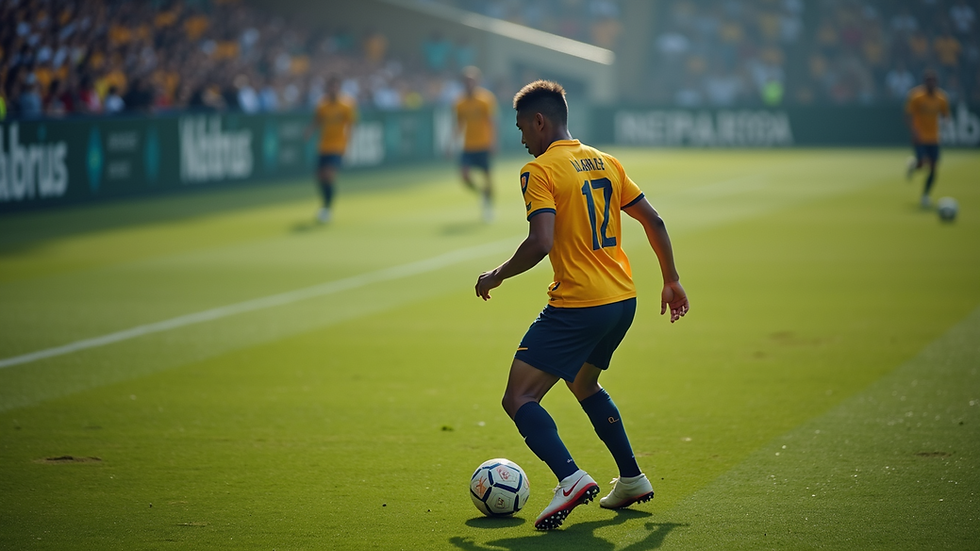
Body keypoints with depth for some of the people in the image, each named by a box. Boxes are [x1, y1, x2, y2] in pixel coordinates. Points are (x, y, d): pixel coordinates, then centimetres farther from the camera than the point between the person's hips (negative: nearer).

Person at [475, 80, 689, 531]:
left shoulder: (539, 171, -10)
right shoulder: (605, 163, 12)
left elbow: (541, 243, -21)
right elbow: (653, 221, 14)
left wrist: (496, 275, -6)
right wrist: (671, 281, 22)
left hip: (577, 305, -8)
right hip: (623, 299, 8)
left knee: (519, 399, -7)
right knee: (583, 383, 31)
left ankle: (571, 478, -28)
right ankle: (631, 480, 32)